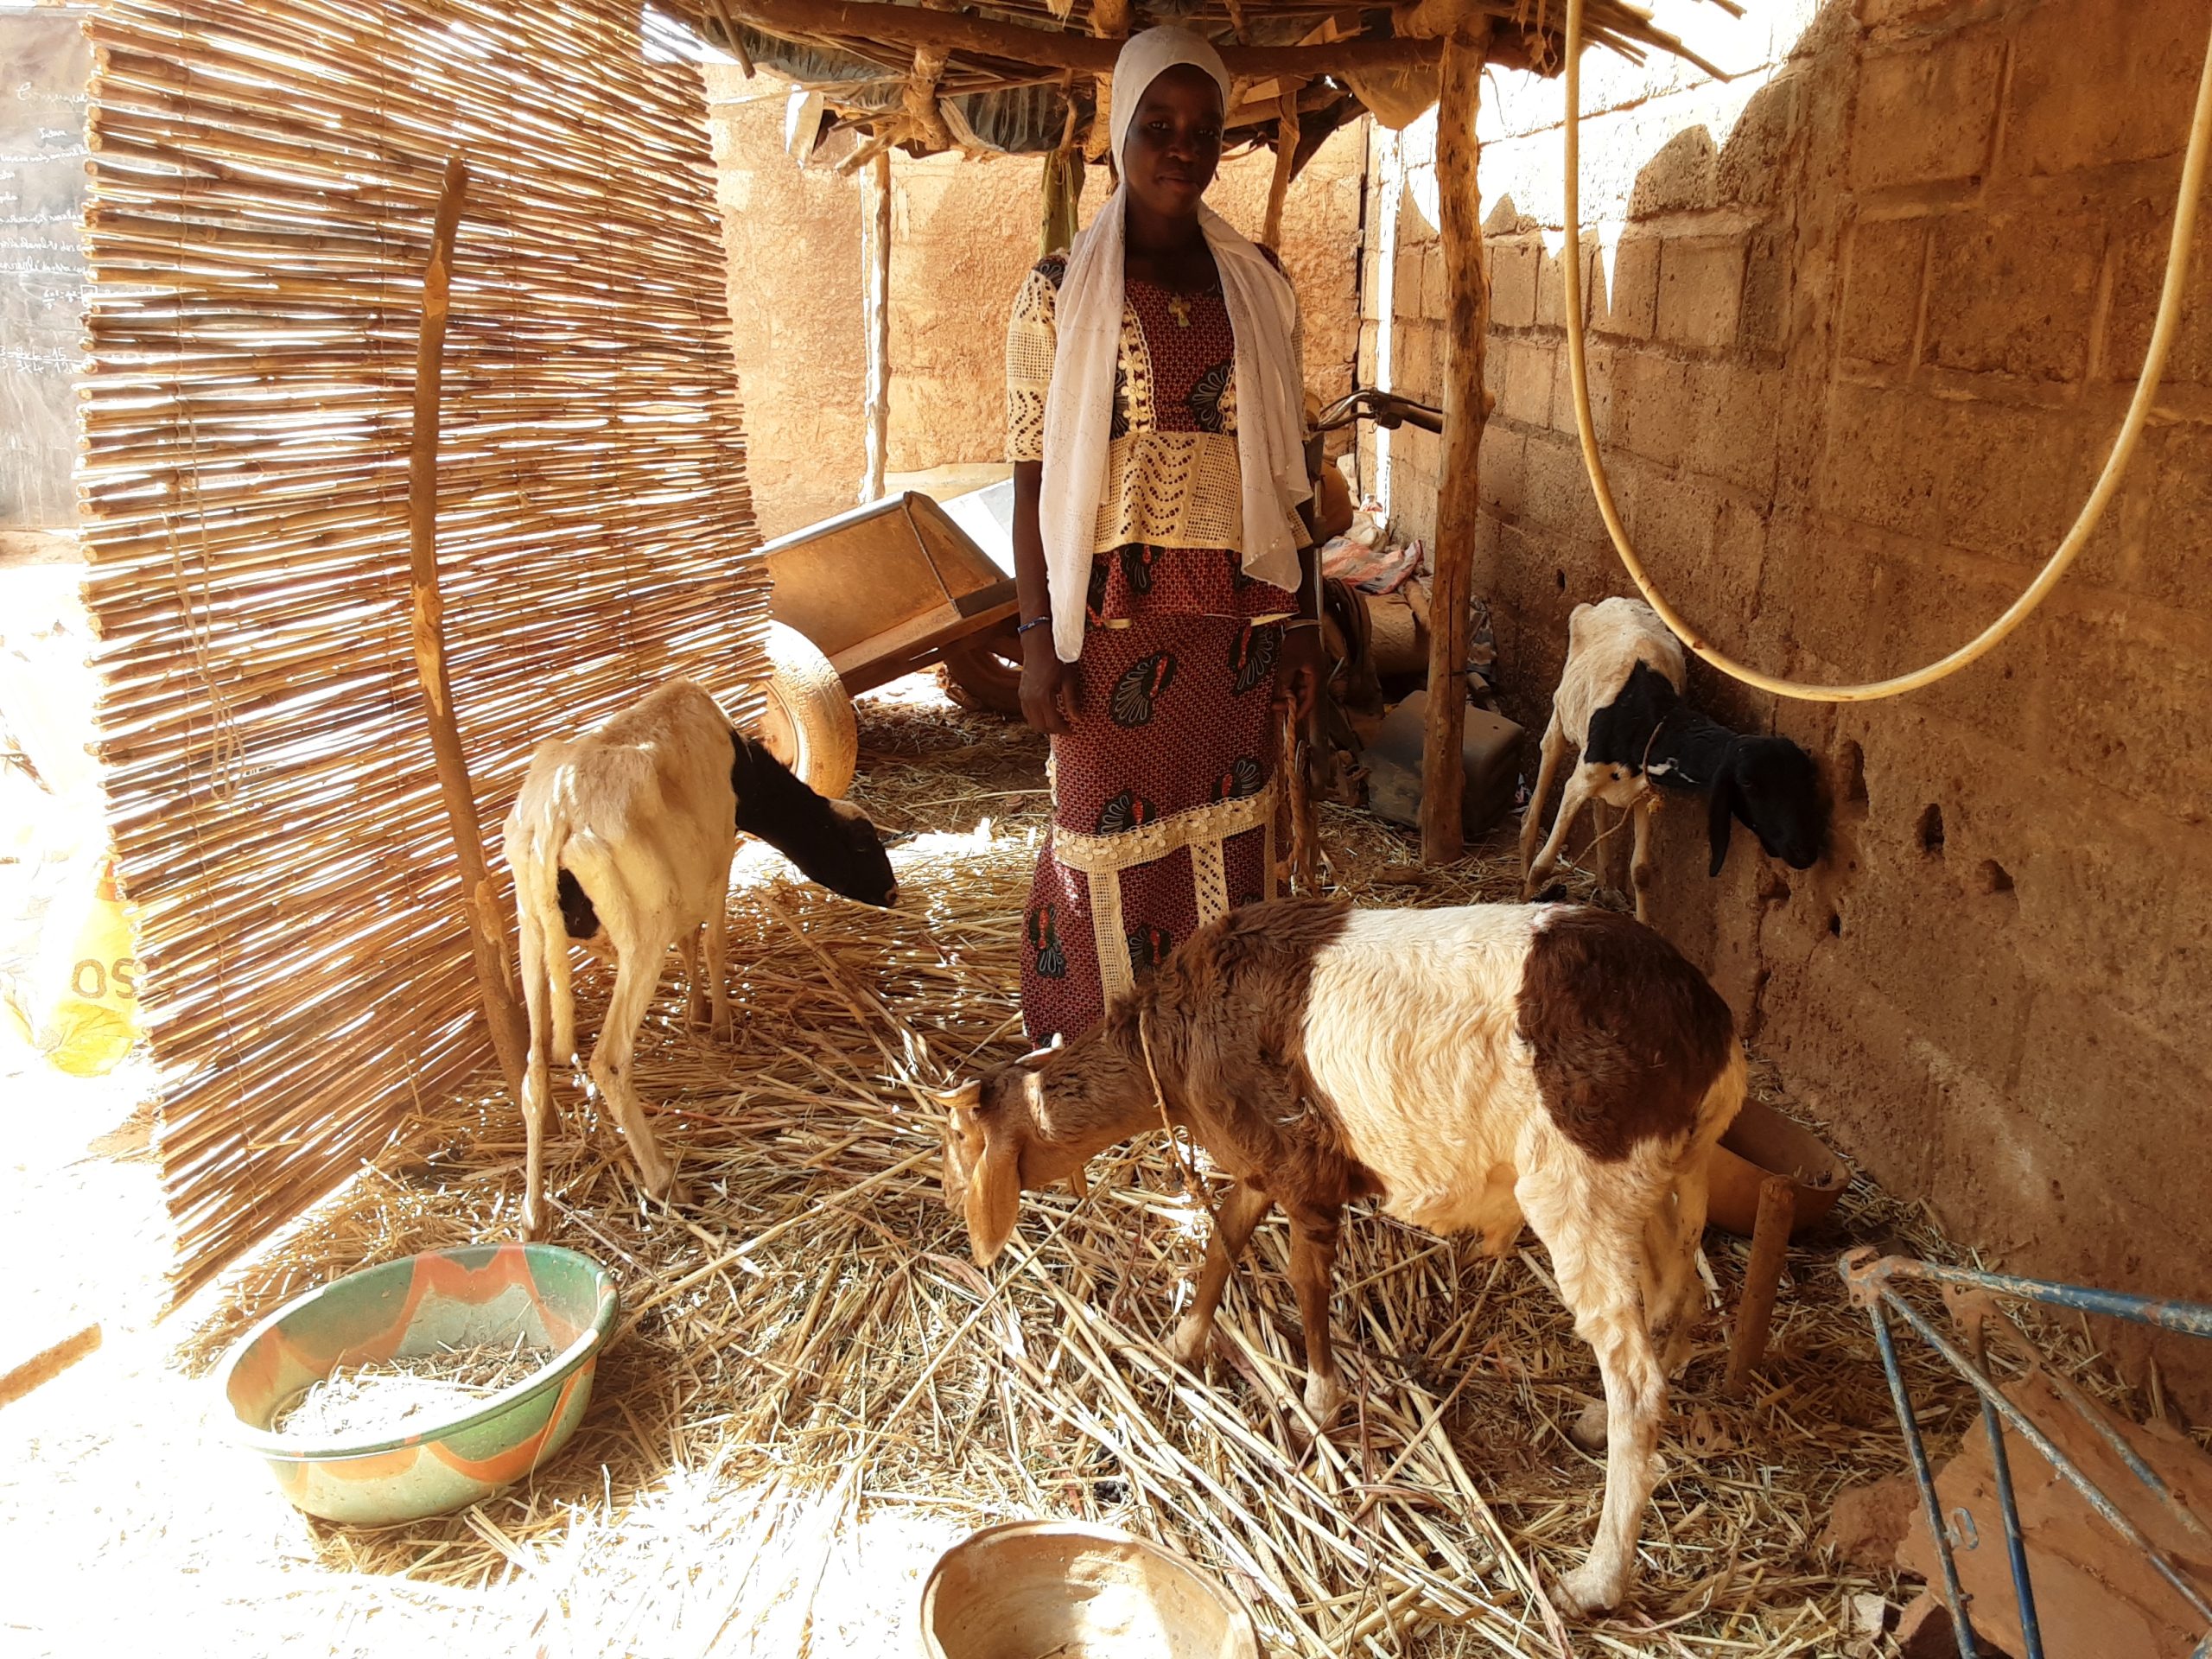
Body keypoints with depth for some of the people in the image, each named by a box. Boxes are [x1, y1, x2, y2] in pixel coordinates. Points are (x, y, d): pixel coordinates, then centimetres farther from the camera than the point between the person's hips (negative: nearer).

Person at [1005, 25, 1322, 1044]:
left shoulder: (1258, 286, 8)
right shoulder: (1061, 292, -1)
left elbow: (1285, 470, 9)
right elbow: (1032, 479, -3)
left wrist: (1303, 620, 7)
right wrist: (1038, 641, -9)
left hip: (1236, 617, 3)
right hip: (1114, 615, -2)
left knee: (1228, 838, 8)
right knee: (1114, 844, 5)